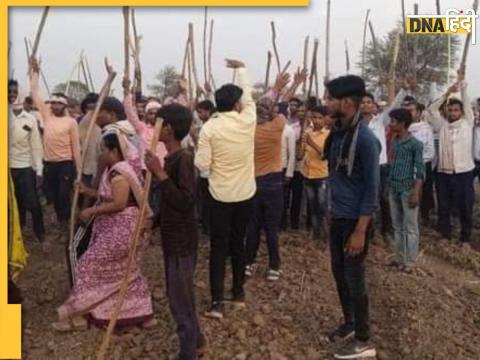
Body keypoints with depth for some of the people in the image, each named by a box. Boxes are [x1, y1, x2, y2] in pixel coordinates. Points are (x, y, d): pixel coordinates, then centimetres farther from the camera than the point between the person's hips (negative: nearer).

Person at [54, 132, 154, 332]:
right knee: (127, 272, 16)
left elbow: (119, 204, -26)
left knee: (89, 265, -3)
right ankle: (143, 313, 23)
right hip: (116, 228, 11)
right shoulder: (114, 170, 13)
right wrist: (87, 191, 7)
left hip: (120, 230, -11)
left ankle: (77, 315, 8)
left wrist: (91, 211, -18)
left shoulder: (119, 173, -20)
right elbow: (106, 196, 18)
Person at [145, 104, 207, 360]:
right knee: (181, 293, 21)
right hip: (172, 237, 9)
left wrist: (160, 173, -27)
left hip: (182, 240, -9)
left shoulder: (184, 159, -20)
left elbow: (184, 201, -28)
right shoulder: (170, 158, 7)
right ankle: (195, 339, 39)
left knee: (179, 298, 1)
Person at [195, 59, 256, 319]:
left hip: (220, 195, -2)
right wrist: (240, 68, 28)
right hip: (245, 194, 2)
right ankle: (239, 293, 27)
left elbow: (202, 164, -11)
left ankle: (217, 302, 2)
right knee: (238, 243, 16)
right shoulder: (248, 121, -6)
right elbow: (249, 95, 15)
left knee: (219, 247, 3)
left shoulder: (209, 127, -11)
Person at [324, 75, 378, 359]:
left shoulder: (365, 139, -21)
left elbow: (372, 190, -19)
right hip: (337, 217, 8)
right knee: (339, 273, 18)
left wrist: (360, 231, -20)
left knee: (354, 278, 3)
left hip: (355, 220, -8)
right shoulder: (337, 132, 4)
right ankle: (350, 323, 37)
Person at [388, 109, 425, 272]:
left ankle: (409, 262, 10)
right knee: (397, 226, 14)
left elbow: (420, 170, -10)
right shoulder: (394, 141, 9)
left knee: (410, 227, 3)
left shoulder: (415, 144, -9)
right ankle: (400, 258, 24)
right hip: (393, 189, 7)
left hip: (408, 189, -7)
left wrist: (416, 193, -17)